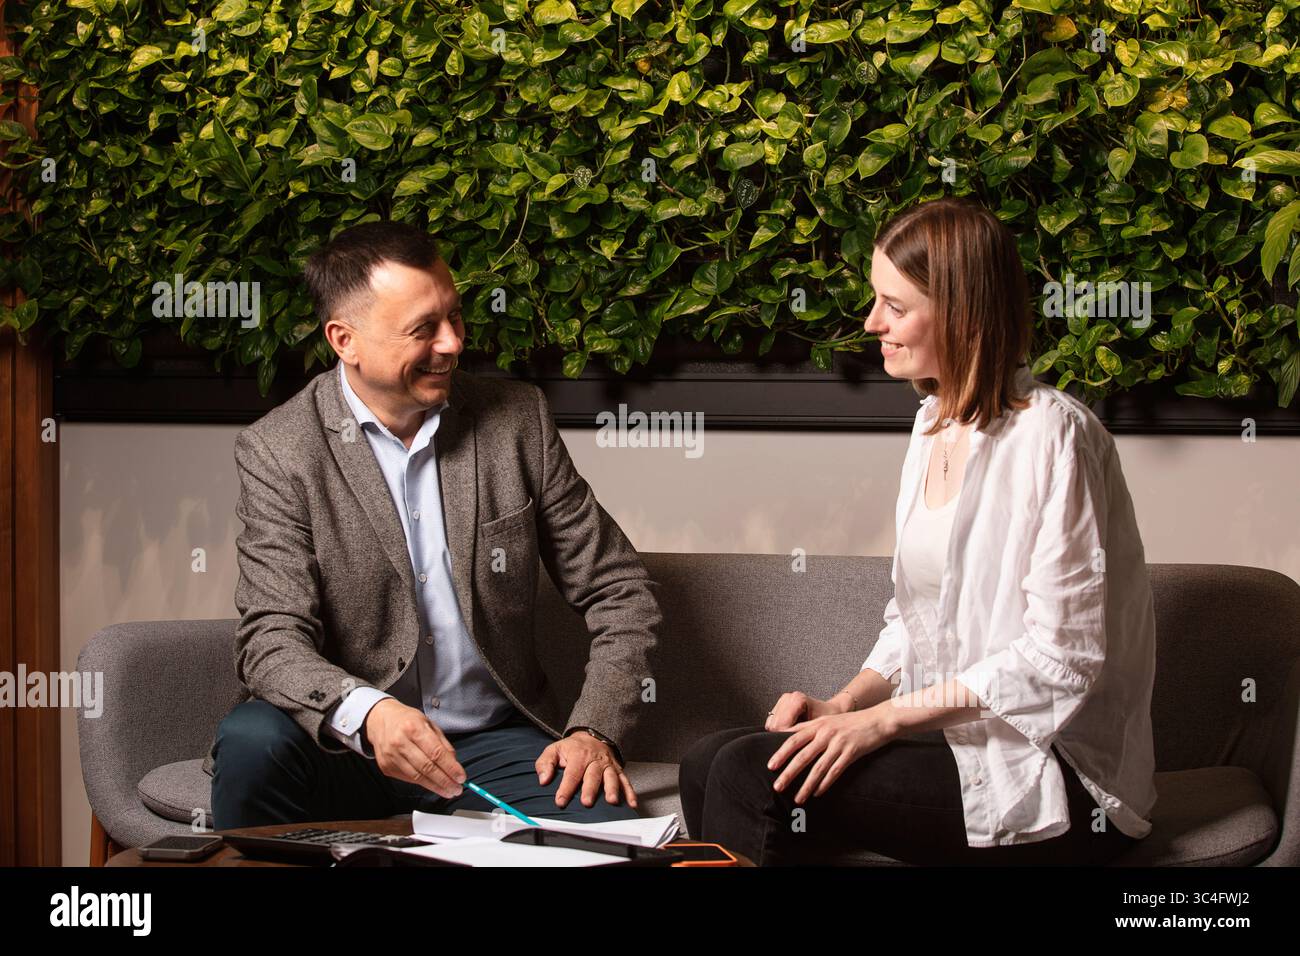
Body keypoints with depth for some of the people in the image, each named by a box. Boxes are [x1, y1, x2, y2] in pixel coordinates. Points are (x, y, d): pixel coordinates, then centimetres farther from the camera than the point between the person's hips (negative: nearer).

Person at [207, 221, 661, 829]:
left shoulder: (516, 417, 2)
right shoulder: (278, 450, -6)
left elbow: (620, 593, 5)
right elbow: (273, 639, -15)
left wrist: (594, 730, -11)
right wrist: (366, 711, -36)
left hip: (491, 739, 1)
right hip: (345, 743, 0)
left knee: (606, 816, -28)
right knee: (253, 743, -32)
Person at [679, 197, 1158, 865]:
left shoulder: (1050, 435, -16)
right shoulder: (935, 422, 13)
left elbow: (1061, 656, -19)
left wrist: (882, 718, -18)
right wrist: (845, 704, 0)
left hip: (1056, 780, -8)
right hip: (945, 733, 8)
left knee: (754, 778, -22)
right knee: (707, 764, -8)